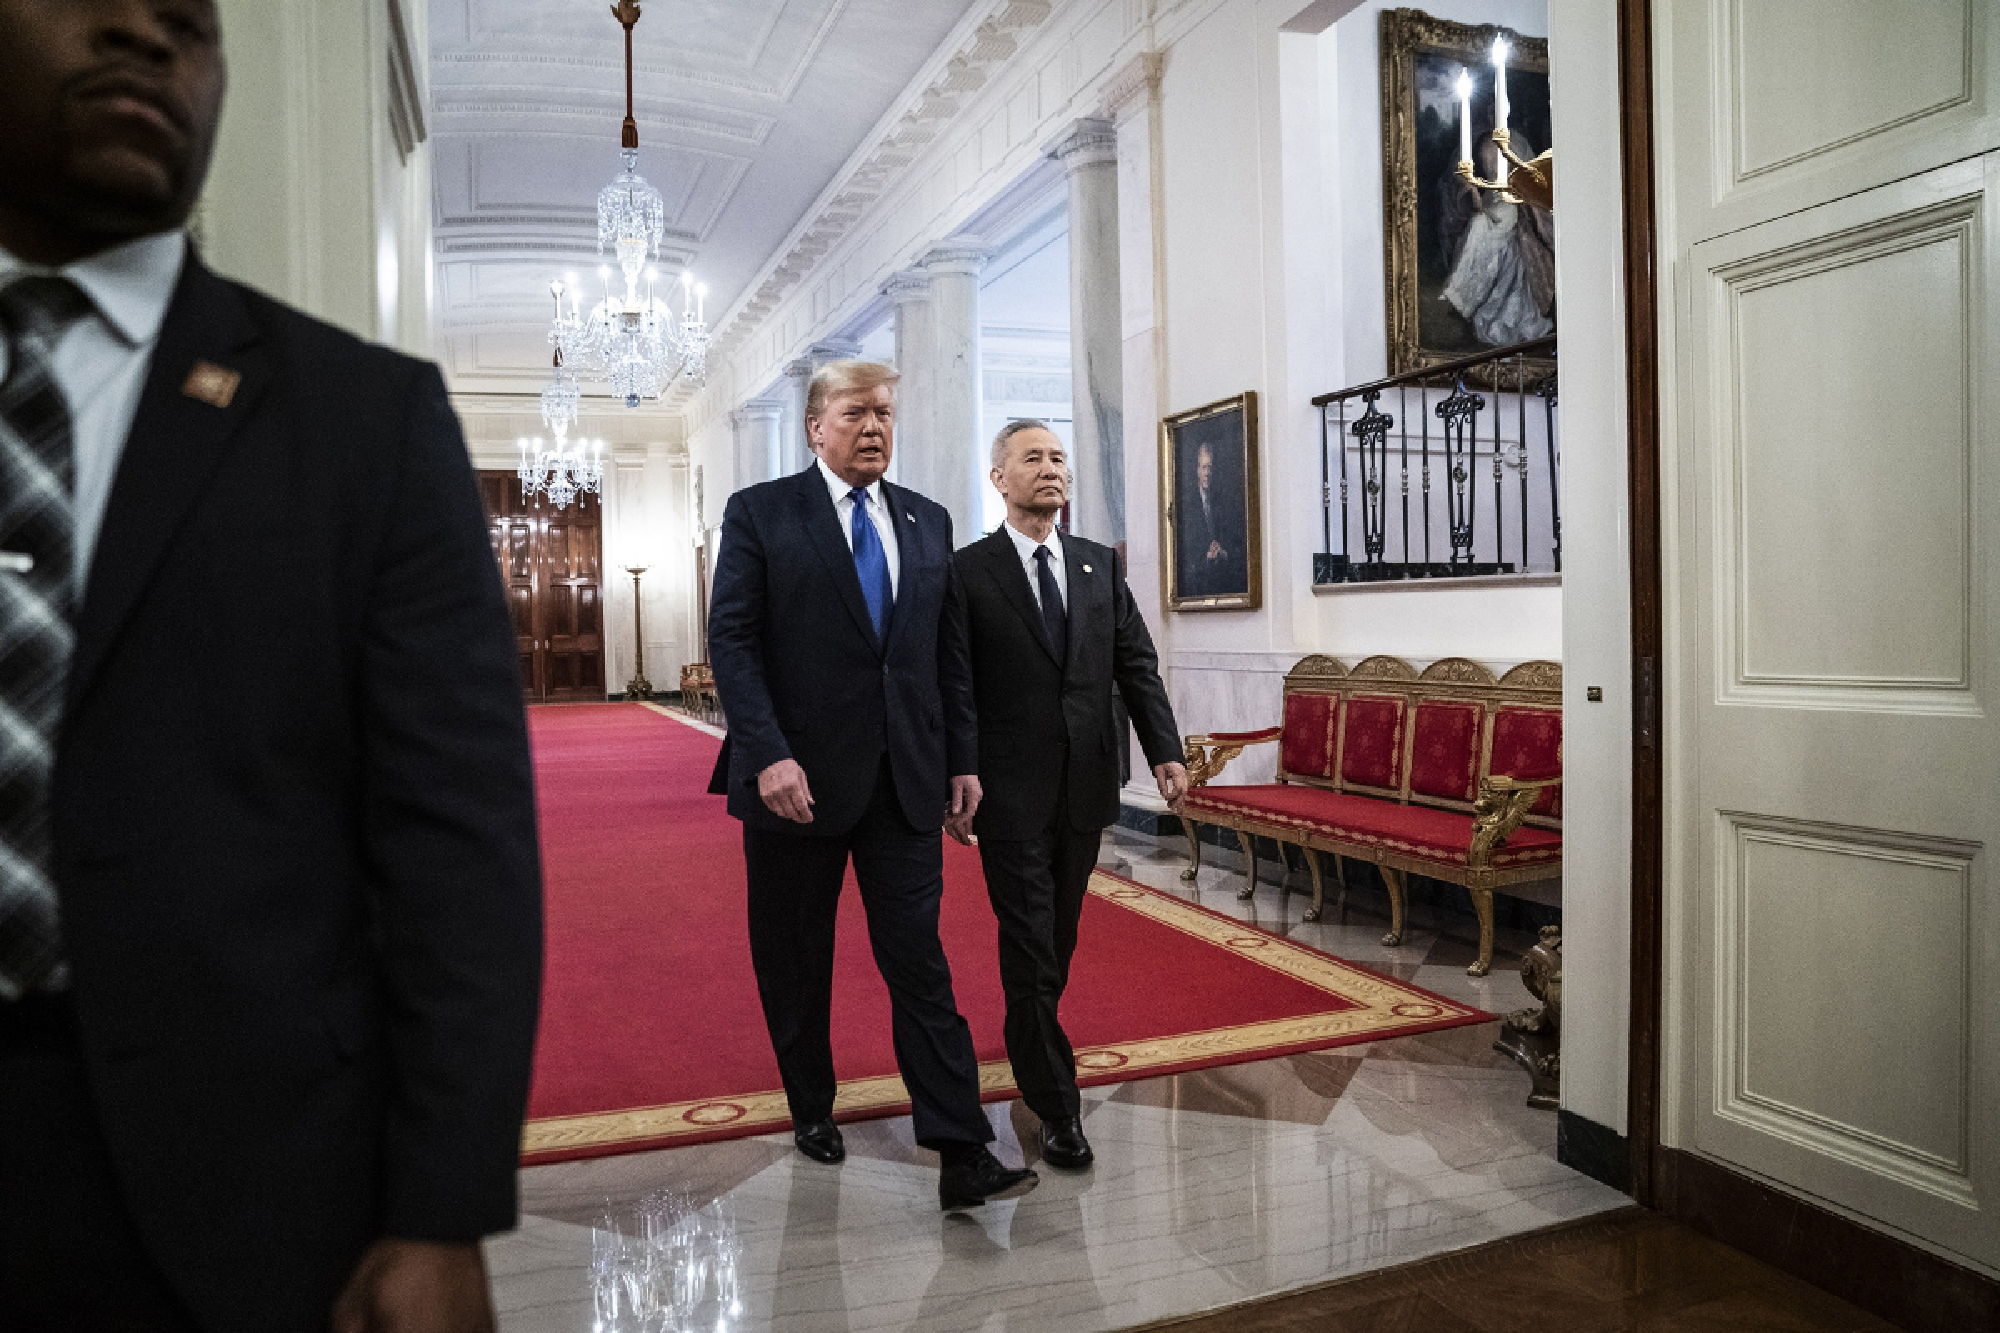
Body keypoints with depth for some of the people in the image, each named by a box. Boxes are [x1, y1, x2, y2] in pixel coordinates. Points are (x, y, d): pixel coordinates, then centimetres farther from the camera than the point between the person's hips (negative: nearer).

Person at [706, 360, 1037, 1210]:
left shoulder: (928, 523, 12)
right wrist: (768, 754, -18)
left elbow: (951, 652, 12)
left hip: (906, 779, 2)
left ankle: (963, 1157, 2)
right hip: (796, 777, -2)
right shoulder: (759, 512, 0)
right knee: (795, 965, 12)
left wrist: (962, 759, 7)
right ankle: (812, 1109, 34)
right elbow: (731, 640, -7)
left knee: (920, 963, 0)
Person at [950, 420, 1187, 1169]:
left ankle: (1030, 1046, 40)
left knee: (1059, 938, 17)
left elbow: (1137, 665, 7)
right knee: (1030, 946, -2)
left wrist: (1165, 750, -4)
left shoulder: (1100, 566, 9)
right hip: (1012, 793, -4)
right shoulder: (967, 572, -4)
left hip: (1084, 790, 5)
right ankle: (1057, 1109, 7)